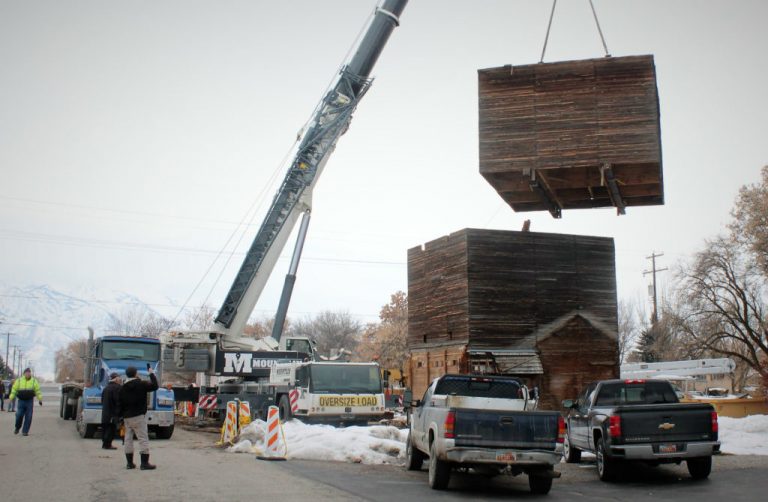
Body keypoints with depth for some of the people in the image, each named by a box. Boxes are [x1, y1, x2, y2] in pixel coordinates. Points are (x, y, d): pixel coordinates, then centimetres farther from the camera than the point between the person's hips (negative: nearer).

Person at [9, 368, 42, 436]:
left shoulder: (34, 381, 4)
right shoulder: (19, 381, 3)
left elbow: (37, 391, 6)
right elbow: (14, 390, 5)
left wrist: (40, 399, 4)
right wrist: (11, 398, -1)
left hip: (30, 401, 0)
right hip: (21, 401, 0)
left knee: (28, 417, -3)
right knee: (19, 415, -4)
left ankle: (25, 431, 5)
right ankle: (17, 428, 22)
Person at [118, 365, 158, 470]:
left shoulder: (123, 388, 7)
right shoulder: (141, 384, -8)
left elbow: (120, 404, 9)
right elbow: (154, 386, -4)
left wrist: (121, 416, 17)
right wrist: (151, 373, 7)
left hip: (127, 417, 5)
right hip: (138, 416, -5)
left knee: (128, 439, 11)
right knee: (143, 438, -4)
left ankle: (129, 463, 13)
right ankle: (145, 463, -8)